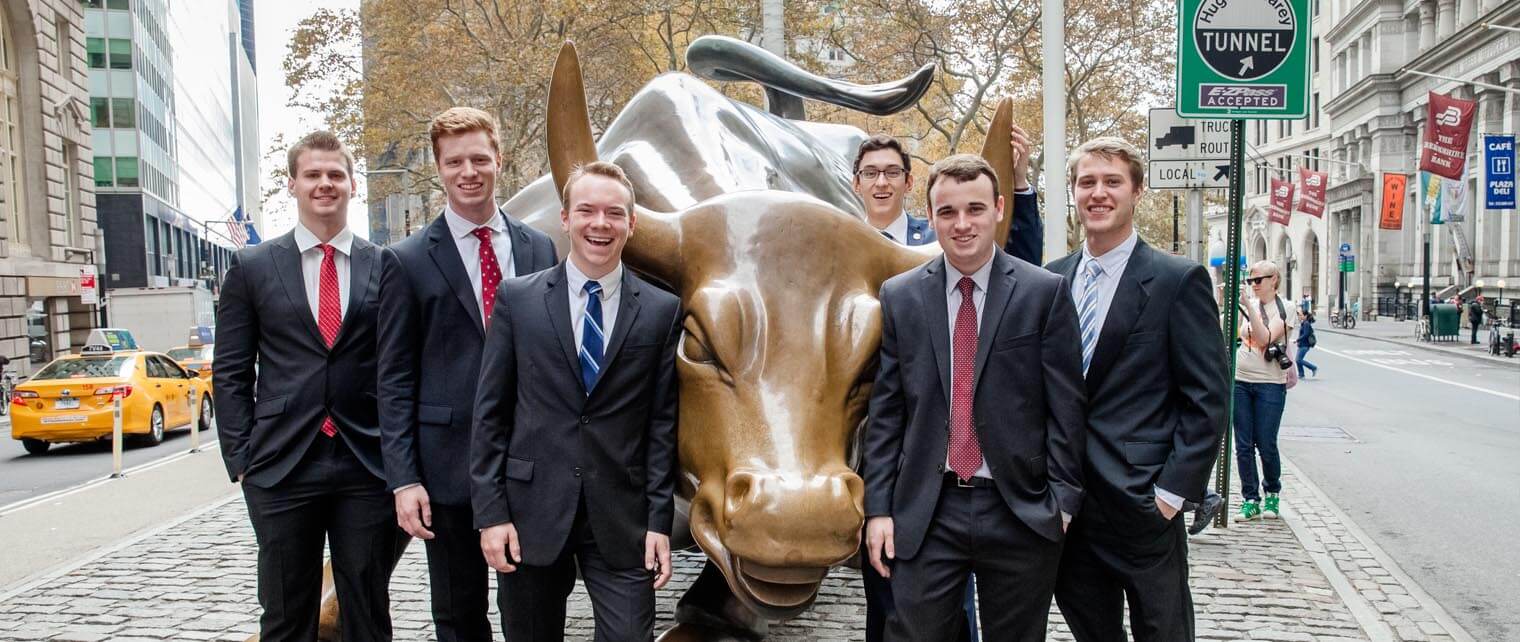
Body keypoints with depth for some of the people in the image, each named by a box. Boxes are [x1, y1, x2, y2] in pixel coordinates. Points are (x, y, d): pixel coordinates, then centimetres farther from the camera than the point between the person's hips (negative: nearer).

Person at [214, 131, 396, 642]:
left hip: (368, 468, 0)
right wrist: (240, 459, -1)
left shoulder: (385, 267, 5)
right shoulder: (252, 267, 5)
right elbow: (231, 373, 6)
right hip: (281, 467, 0)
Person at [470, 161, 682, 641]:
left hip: (622, 518, 0)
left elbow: (662, 422, 2)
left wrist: (659, 521, -2)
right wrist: (490, 511, -4)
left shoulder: (662, 311, 2)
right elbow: (489, 412, 1)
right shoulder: (517, 299, 1)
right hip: (531, 513, 1)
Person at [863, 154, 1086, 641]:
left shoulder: (1045, 292, -2)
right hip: (926, 511, 1)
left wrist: (1063, 501, -5)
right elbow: (885, 411, 4)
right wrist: (878, 507, 1)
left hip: (1021, 510, -1)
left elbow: (1065, 406, -2)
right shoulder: (899, 296, 3)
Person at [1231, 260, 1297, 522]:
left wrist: (1248, 306, -23)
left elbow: (1265, 338, -20)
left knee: (1266, 445, 1)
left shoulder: (1284, 309, -4)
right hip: (1240, 381, 4)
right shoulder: (1247, 304, 9)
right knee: (1243, 445, 3)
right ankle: (1250, 499, 12)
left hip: (1270, 385, -4)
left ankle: (1272, 494, 24)